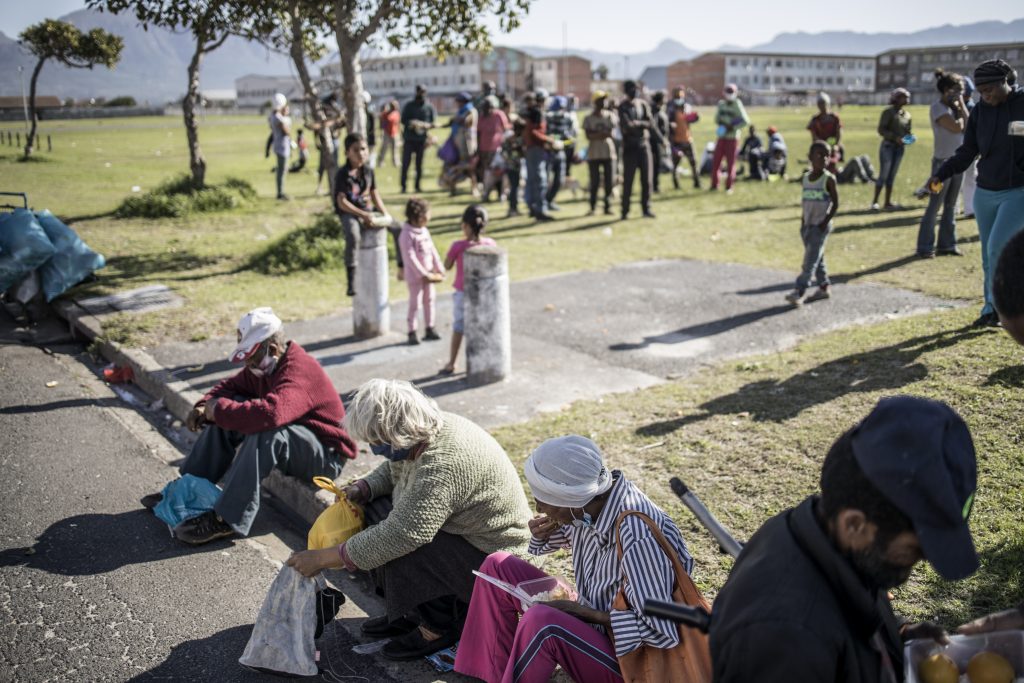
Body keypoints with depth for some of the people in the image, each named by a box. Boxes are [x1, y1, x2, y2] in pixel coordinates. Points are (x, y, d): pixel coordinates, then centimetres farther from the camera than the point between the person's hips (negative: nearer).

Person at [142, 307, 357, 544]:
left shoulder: (299, 371, -29)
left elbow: (269, 413, -45)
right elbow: (232, 385, 12)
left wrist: (219, 409, -31)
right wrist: (205, 407, -10)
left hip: (325, 455, -9)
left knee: (264, 434, -36)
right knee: (227, 413, 3)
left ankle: (227, 519, -32)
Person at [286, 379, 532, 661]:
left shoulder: (443, 466, -34)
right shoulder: (420, 436, -6)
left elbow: (400, 535, -37)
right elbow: (392, 470, 14)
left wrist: (323, 558, -29)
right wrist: (362, 489, -7)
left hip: (490, 556, -10)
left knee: (393, 549, -27)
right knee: (370, 512, 0)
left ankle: (439, 627, -3)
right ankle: (410, 611, 9)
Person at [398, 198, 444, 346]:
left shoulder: (425, 231, 6)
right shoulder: (407, 235, -18)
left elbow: (433, 251, 8)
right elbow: (410, 258, -21)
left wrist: (439, 270, 2)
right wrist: (424, 274, -21)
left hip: (428, 274, 7)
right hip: (414, 276, -7)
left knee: (429, 301, 13)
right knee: (415, 304, -1)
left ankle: (429, 329, 23)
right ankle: (412, 332, 9)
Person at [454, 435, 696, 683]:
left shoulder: (637, 537, -32)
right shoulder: (586, 504, -10)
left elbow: (661, 632, -30)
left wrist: (586, 613, -23)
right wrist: (541, 532, -10)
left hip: (626, 656, -8)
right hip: (590, 618, 8)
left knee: (541, 621, -34)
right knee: (498, 567, 0)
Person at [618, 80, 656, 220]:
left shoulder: (643, 104, 9)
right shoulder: (623, 107, -4)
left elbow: (651, 123, -1)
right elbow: (626, 126, -17)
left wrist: (636, 123, -13)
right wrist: (642, 124, -7)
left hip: (644, 145, 4)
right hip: (630, 147, -4)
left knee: (646, 179, 5)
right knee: (627, 180, -2)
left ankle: (646, 209, 13)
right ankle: (625, 211, 5)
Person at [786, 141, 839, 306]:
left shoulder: (829, 179, -8)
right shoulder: (805, 178, 7)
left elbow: (836, 203, -6)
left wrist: (826, 221, -13)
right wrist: (803, 220, 9)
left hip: (821, 225, -6)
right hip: (807, 224, 6)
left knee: (811, 259, -10)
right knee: (816, 258, 13)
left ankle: (799, 292, -14)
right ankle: (824, 287, 23)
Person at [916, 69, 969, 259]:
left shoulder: (955, 106, 11)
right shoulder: (938, 107, -12)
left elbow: (968, 126, 3)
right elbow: (956, 127, -20)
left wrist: (961, 105, 1)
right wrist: (961, 112, -3)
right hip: (943, 162, -8)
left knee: (951, 206, 11)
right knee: (934, 207, -4)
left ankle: (947, 244, 18)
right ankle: (925, 247, 1)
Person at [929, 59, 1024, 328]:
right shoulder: (981, 110, 4)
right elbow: (967, 152, 5)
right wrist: (941, 174, -10)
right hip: (985, 193, 5)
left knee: (997, 248, -16)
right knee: (989, 257, 9)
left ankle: (994, 305, 2)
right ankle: (992, 309, 22)